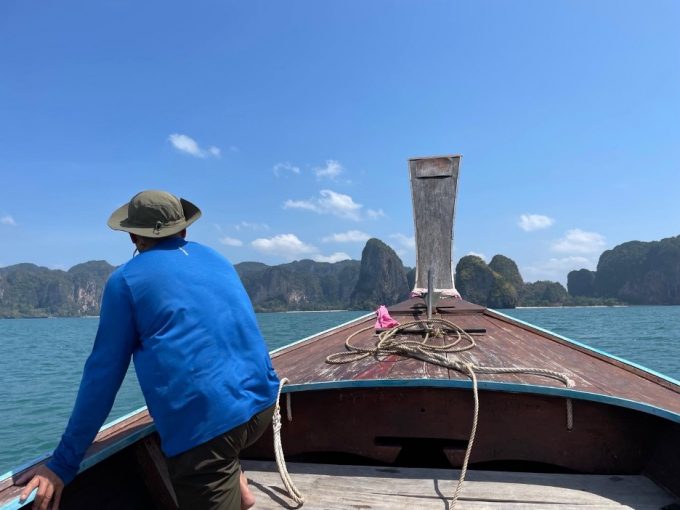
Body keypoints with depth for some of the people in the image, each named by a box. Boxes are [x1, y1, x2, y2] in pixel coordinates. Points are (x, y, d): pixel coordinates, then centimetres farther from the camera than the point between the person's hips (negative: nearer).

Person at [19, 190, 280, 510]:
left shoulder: (126, 279, 4)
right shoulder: (217, 260, 18)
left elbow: (103, 373, 2)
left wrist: (63, 463, 12)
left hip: (206, 421, -6)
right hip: (261, 401, 7)